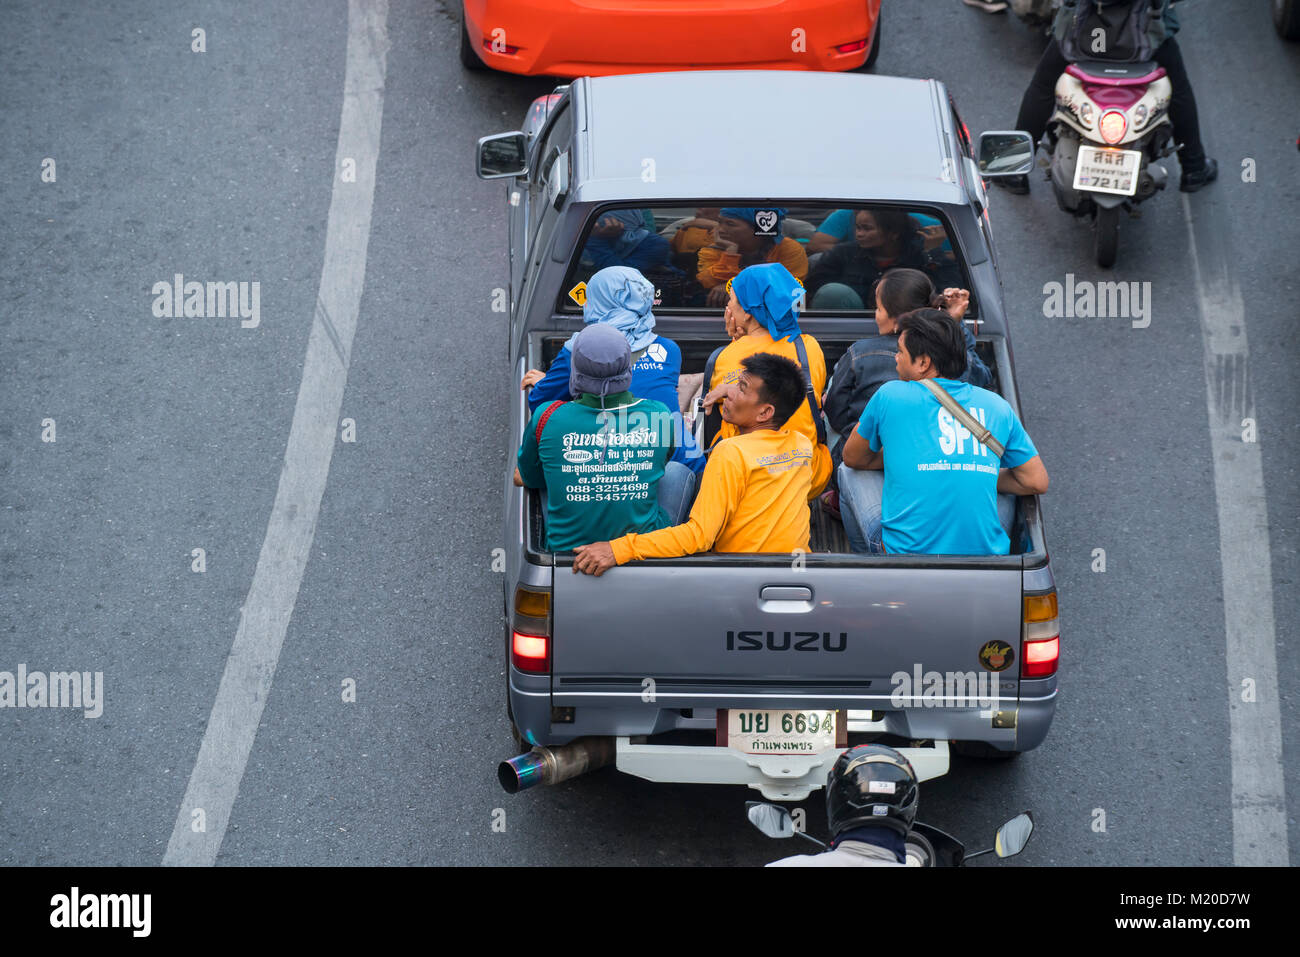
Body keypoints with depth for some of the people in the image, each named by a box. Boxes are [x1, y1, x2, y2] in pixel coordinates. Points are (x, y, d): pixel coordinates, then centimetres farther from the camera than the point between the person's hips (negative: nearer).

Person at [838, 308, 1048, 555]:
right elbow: (1037, 483, 12)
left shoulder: (890, 395, 0)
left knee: (850, 473, 24)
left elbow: (852, 459, 16)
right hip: (986, 554, 3)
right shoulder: (996, 406, 6)